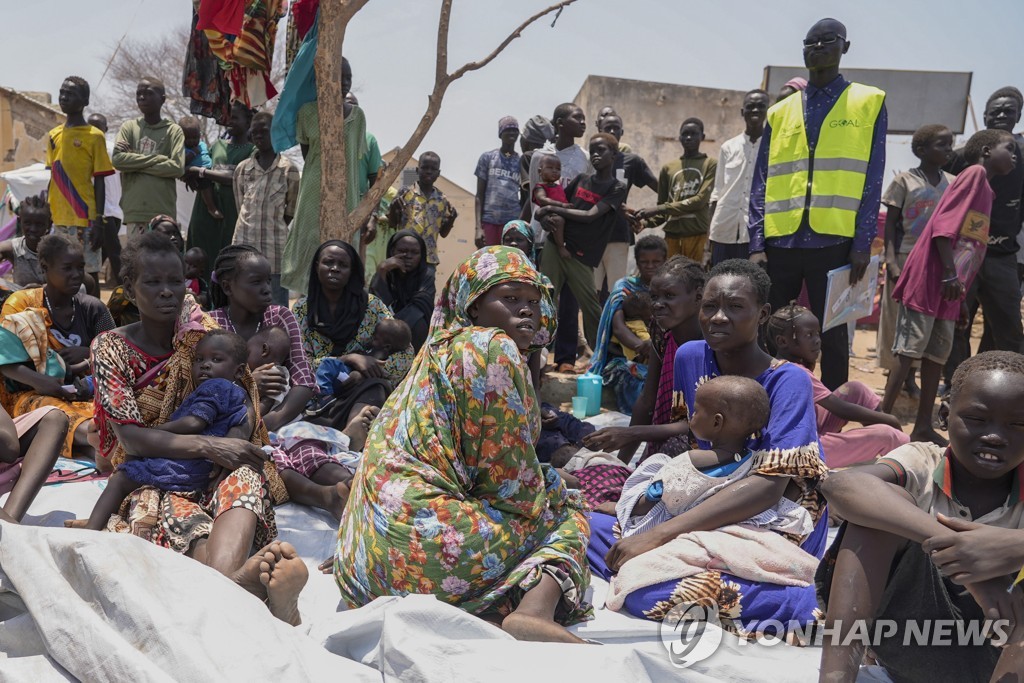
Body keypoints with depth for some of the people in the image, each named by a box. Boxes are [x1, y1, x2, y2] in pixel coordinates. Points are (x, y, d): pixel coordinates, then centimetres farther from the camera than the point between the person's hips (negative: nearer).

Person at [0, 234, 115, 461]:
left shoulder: (92, 308, 10)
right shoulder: (21, 304, 3)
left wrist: (89, 355, -14)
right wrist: (40, 381, -25)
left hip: (85, 394, 4)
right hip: (32, 394, -3)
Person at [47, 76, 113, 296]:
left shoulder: (94, 136, -3)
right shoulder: (53, 135, 13)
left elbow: (99, 182, -5)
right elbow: (53, 178, 17)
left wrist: (98, 222, -11)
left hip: (84, 220, -6)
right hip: (58, 220, 6)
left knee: (89, 273, -1)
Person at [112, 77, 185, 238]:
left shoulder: (173, 130, 6)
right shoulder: (129, 127, 12)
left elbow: (177, 167, -7)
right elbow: (117, 159, -2)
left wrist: (135, 162, -4)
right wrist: (158, 159, -5)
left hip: (163, 212, -1)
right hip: (134, 211, 1)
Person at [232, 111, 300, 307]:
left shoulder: (288, 169, 0)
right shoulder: (242, 168, 9)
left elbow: (291, 210, 5)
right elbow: (240, 206, 15)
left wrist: (274, 228, 4)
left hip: (276, 246, -3)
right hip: (245, 243, 3)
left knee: (278, 306, 1)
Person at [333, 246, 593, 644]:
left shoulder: (441, 347, 21)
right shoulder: (492, 347, -8)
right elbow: (511, 479, -9)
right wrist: (561, 498, 11)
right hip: (428, 542, -9)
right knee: (566, 515, 8)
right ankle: (535, 609, -20)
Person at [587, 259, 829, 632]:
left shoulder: (788, 381, -14)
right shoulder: (690, 356, 3)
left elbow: (768, 486, -25)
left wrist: (658, 534, -31)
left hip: (775, 528, -6)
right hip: (713, 513, 6)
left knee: (651, 593, -30)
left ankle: (815, 605, -21)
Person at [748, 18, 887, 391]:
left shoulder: (869, 102, 7)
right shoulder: (780, 112, 12)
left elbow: (871, 180, 1)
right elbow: (761, 183, 8)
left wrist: (862, 243, -7)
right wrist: (757, 244, -1)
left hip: (834, 241, -2)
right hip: (780, 240, 2)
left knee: (832, 336, 6)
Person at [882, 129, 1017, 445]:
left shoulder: (987, 191, 22)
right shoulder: (974, 173, -3)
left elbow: (974, 251, 21)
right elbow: (943, 223, -16)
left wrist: (962, 296, 18)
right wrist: (950, 272, -20)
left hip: (951, 287, 9)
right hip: (929, 279, -9)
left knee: (937, 355, 8)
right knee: (908, 351, -7)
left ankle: (923, 427, 14)